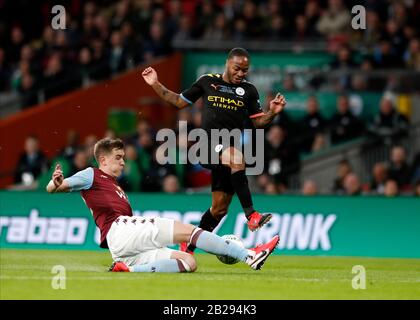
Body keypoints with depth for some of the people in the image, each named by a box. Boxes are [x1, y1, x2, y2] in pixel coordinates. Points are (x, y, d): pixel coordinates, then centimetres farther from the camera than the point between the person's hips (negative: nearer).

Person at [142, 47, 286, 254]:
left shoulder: (248, 90, 12)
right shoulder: (207, 82, 11)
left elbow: (258, 122, 9)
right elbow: (180, 102, 20)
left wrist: (272, 112, -10)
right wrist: (155, 85, 13)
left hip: (232, 147, 3)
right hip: (210, 144, -3)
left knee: (219, 207, 2)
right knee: (236, 159, -37)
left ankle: (188, 247, 21)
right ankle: (251, 216, -44)